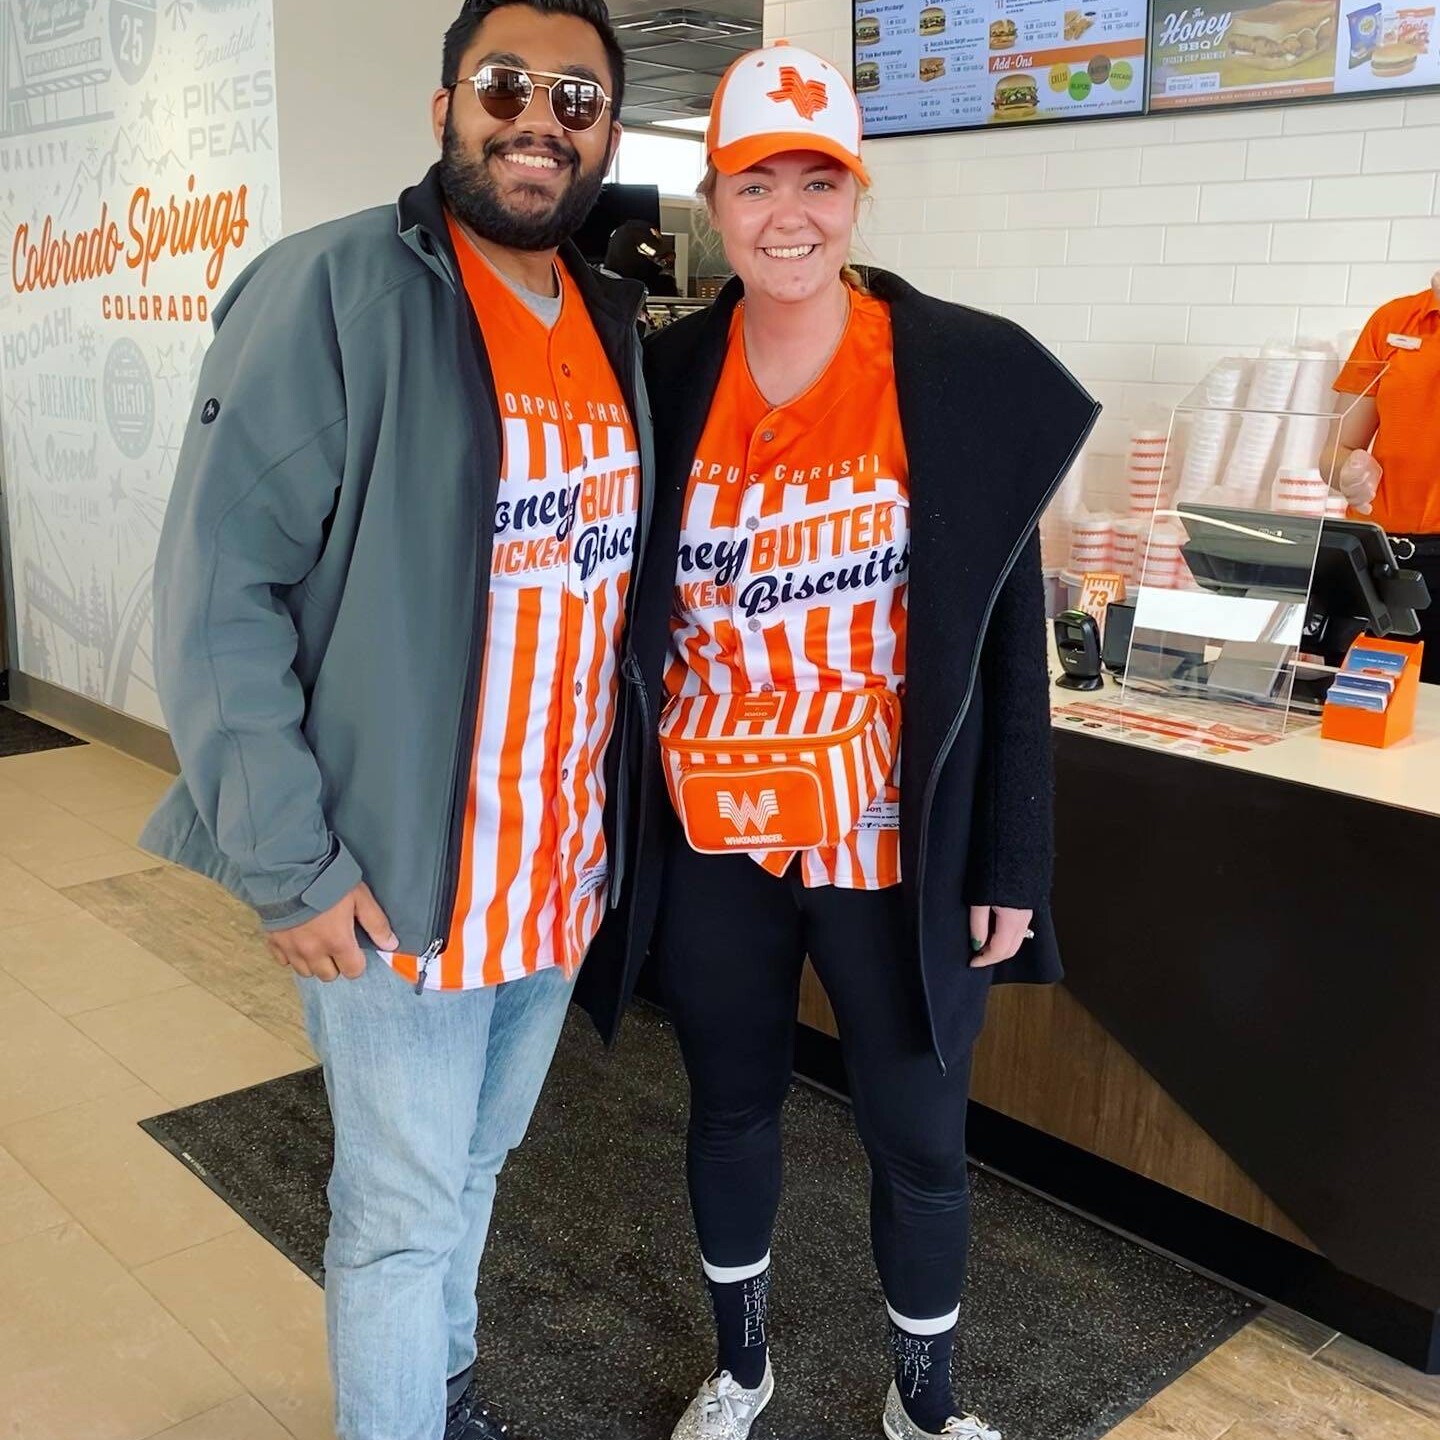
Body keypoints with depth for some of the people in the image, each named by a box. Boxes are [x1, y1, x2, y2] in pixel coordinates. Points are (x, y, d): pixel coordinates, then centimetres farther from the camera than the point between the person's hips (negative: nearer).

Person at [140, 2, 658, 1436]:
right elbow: (219, 593, -16)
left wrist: (608, 825, 10)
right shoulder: (332, 294, -14)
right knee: (403, 1212, 10)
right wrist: (289, 865, -17)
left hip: (563, 874, 7)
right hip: (394, 882, -6)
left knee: (473, 1169, 24)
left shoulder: (617, 326, 7)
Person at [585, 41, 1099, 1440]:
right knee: (730, 1108, 19)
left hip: (894, 847, -1)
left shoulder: (967, 375, -8)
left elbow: (1009, 639, -5)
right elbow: (624, 614, 4)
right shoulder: (663, 381, -2)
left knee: (918, 1138, 13)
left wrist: (1010, 863, -5)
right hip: (709, 844, 2)